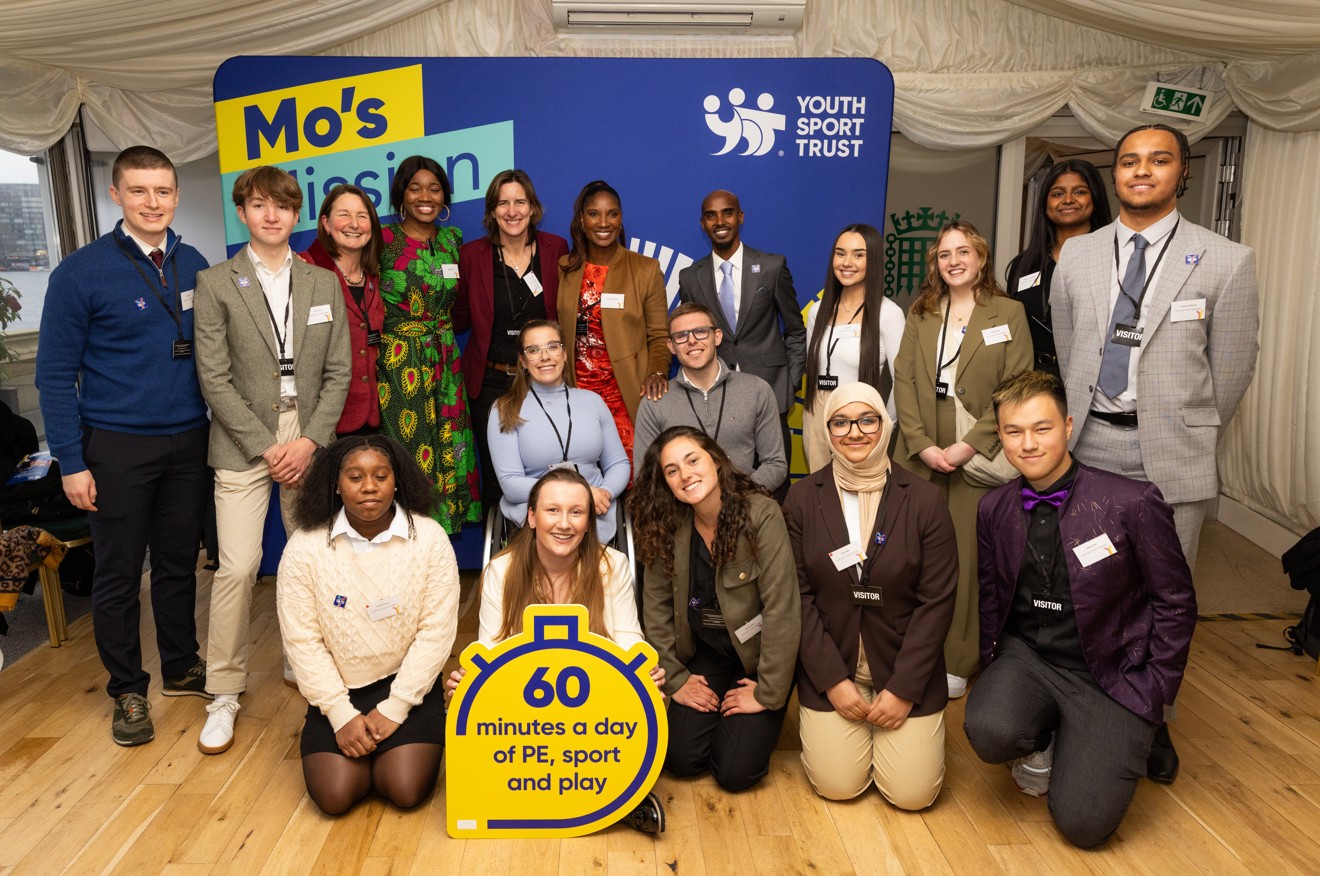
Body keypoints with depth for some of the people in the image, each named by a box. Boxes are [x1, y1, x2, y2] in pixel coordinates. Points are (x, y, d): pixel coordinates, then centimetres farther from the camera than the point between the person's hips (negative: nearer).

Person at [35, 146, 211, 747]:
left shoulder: (194, 266, 4)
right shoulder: (81, 273, -8)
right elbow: (56, 374, -6)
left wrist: (217, 427, 2)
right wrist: (72, 462, -9)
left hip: (187, 442, 4)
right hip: (117, 448, -3)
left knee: (179, 561, 15)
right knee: (118, 573, 8)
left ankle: (182, 668, 32)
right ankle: (128, 691, 23)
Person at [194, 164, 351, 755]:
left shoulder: (325, 284, 9)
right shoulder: (215, 284, 2)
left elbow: (339, 373, 6)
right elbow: (214, 378, -4)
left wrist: (310, 440, -6)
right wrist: (267, 445, -10)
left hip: (309, 437, 3)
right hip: (244, 442, -2)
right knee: (237, 567, -7)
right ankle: (224, 694, 8)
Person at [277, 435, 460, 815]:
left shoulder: (429, 538, -11)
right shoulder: (305, 547, -10)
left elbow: (436, 632, -11)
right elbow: (302, 639, -9)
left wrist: (394, 710, -13)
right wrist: (342, 715, -13)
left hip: (407, 686, 0)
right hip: (337, 691, 1)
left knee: (406, 790, -16)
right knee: (334, 796, -14)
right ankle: (356, 738, 18)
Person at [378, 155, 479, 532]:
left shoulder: (452, 239, 8)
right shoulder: (383, 241, -6)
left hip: (444, 361, 4)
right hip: (397, 362, -4)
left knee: (447, 449, 6)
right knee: (406, 448, 0)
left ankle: (443, 524, 19)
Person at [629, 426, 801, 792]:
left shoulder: (761, 514, -25)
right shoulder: (667, 524, -11)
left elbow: (781, 607, -24)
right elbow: (655, 605, -2)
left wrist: (768, 693, -19)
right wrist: (675, 678, -4)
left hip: (759, 652, -3)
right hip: (705, 651, 4)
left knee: (735, 772, -9)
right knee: (682, 759, -4)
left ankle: (765, 718, 22)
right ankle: (714, 711, 26)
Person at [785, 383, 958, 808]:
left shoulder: (925, 501, -8)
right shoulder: (803, 498, -4)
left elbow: (937, 601, -8)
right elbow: (798, 594, -5)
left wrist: (904, 689, -11)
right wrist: (833, 680, -10)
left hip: (904, 670, 0)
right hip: (830, 666, 1)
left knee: (912, 792, -5)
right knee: (837, 785, -5)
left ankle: (885, 720, 25)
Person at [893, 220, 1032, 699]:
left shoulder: (1009, 313, 3)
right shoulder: (920, 315, 13)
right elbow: (903, 381, 4)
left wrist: (968, 446, -13)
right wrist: (923, 444, -10)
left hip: (978, 456, -2)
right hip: (922, 454, 3)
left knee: (966, 555, -1)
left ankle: (958, 661, 11)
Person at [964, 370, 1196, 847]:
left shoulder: (1133, 503, -14)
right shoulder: (994, 509, -1)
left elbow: (1175, 602, -5)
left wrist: (1153, 692, -6)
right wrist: (992, 670, 1)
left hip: (1110, 673, -2)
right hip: (1027, 657, 3)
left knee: (1082, 822, -13)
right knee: (989, 731, -29)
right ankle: (1043, 739, 8)